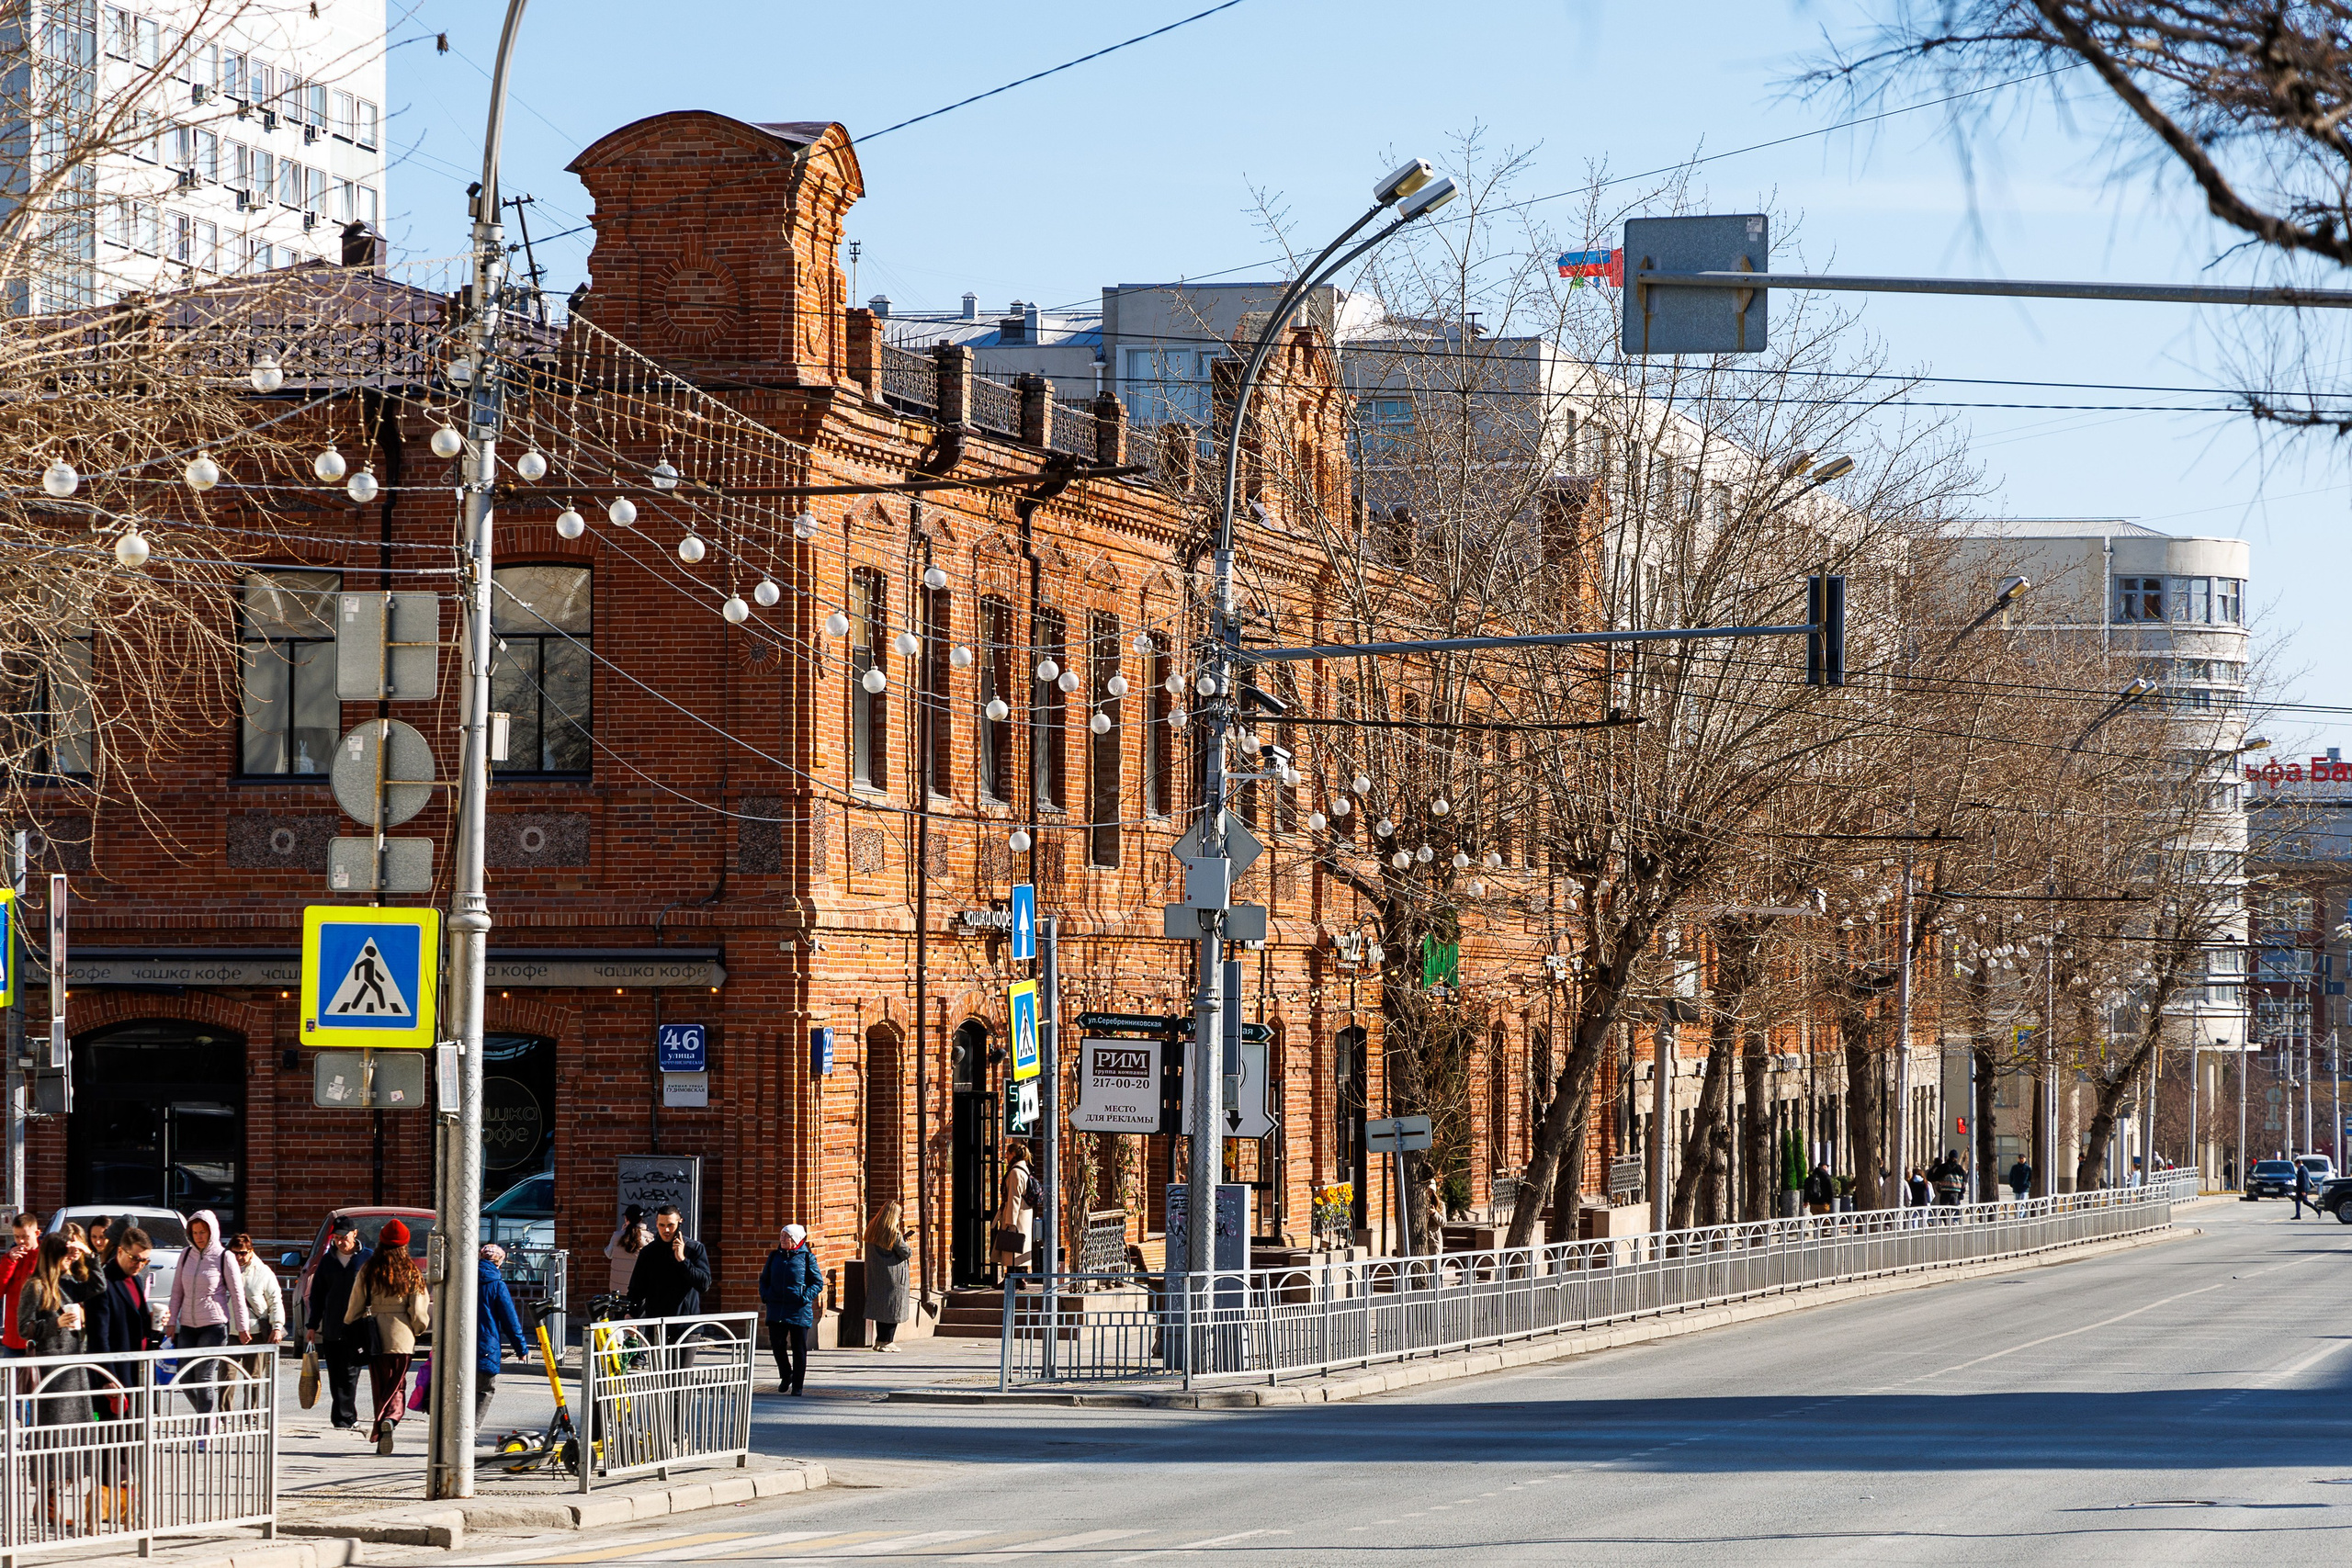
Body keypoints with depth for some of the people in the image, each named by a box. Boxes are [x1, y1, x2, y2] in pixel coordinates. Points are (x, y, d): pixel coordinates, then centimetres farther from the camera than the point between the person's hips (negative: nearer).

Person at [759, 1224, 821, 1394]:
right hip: (776, 1308, 4)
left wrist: (805, 1298, -14)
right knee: (777, 1343, -2)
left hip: (799, 1310, -4)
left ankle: (797, 1385, 10)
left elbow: (818, 1282, -1)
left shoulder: (807, 1258, -2)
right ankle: (786, 1375, 21)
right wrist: (765, 1296, 2)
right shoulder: (775, 1257, 11)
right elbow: (764, 1279, 20)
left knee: (799, 1348, 2)